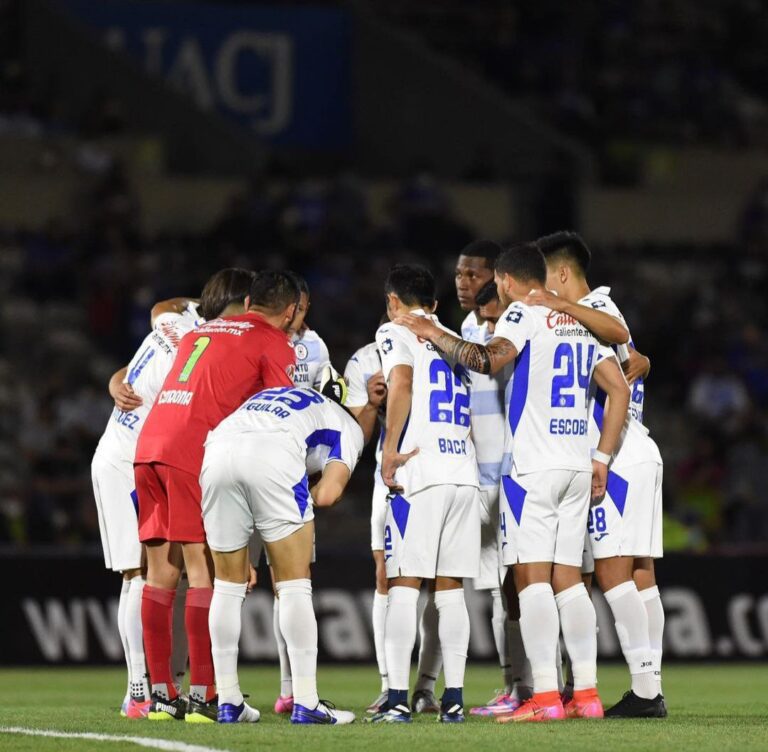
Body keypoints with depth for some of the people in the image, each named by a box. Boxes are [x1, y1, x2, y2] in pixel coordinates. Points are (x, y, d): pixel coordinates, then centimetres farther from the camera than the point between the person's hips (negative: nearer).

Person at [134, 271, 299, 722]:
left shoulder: (201, 332, 26)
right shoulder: (276, 346, 6)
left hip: (149, 446, 7)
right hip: (194, 450, -7)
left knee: (161, 573, 8)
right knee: (204, 572, -6)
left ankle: (162, 695, 9)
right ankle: (202, 697, -11)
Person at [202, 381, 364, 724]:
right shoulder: (347, 428, 26)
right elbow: (327, 495, 7)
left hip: (217, 450, 4)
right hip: (274, 455, -4)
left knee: (228, 585, 17)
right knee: (294, 586, 6)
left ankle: (228, 702, 19)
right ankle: (305, 704, 3)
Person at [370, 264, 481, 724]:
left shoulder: (396, 332, 3)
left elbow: (401, 383, -14)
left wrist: (391, 449, -13)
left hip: (421, 474, -6)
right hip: (465, 474, 6)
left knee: (404, 583, -5)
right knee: (450, 588, 8)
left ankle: (398, 699, -10)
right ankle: (454, 699, 4)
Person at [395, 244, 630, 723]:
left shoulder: (525, 314, -4)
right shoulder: (582, 320, 18)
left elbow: (489, 360, -22)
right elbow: (620, 390, 14)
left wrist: (433, 334, -10)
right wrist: (602, 458, 16)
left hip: (532, 465, -7)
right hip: (577, 465, 7)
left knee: (533, 576, -8)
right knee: (568, 578, 10)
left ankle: (546, 697, -15)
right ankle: (587, 694, 7)